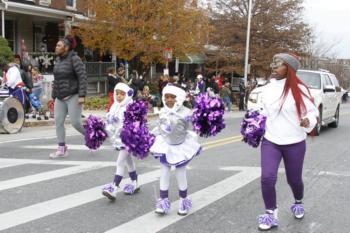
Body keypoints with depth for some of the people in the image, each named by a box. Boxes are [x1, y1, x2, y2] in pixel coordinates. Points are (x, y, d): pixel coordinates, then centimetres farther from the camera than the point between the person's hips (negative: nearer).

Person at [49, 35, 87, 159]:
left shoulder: (74, 59, -11)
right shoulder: (58, 59, 11)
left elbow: (83, 77, -17)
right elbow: (56, 79, 16)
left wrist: (82, 95, -23)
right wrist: (54, 96, 15)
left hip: (73, 96, -7)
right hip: (61, 97, 7)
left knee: (75, 122, -10)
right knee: (58, 121, -1)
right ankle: (61, 149, 5)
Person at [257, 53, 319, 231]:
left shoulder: (299, 89, -12)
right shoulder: (267, 89, 2)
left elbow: (312, 111, -8)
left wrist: (308, 120, -29)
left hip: (294, 143, -2)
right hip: (270, 141, 3)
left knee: (294, 179, 14)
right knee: (267, 178, -14)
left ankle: (298, 203, 47)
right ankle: (271, 214, 6)